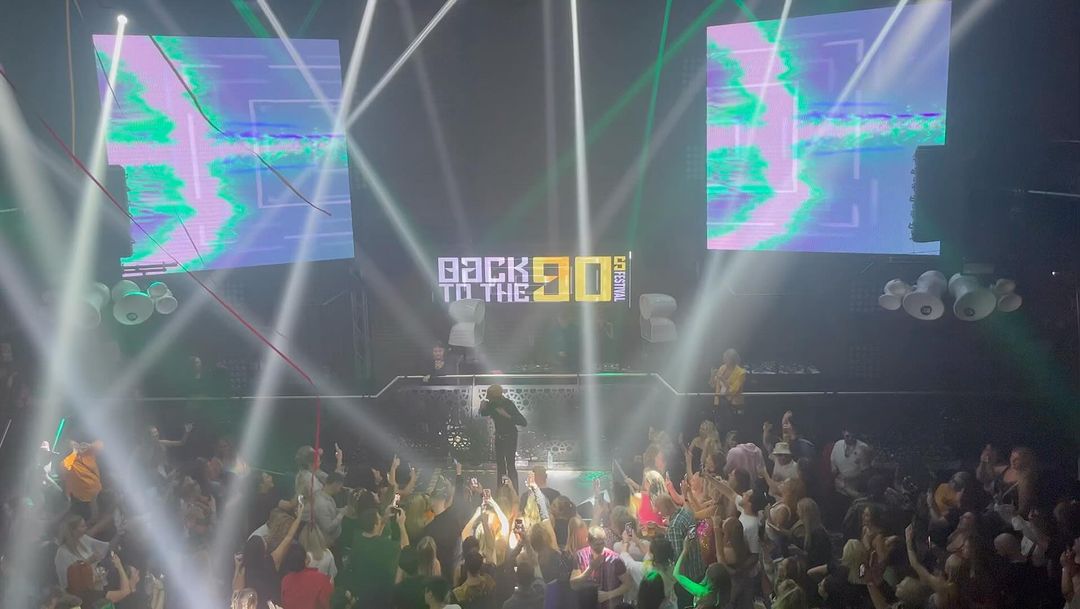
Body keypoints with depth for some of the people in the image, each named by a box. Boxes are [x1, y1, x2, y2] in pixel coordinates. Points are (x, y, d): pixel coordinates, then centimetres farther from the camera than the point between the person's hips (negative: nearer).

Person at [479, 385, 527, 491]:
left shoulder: (509, 404, -24)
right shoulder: (492, 404, -7)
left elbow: (523, 422, -30)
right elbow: (484, 414, 14)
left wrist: (507, 415, -38)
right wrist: (483, 408, -10)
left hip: (510, 437, -6)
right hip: (499, 436, 6)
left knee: (510, 464, -12)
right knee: (499, 463, 11)